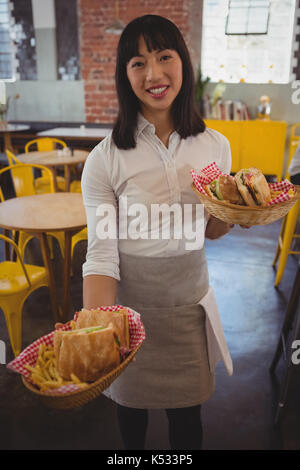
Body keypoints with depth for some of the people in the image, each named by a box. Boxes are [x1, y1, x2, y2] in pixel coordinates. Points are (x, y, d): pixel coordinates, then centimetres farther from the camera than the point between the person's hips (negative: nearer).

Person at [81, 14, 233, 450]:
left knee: (187, 417, 18)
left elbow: (212, 231, 7)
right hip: (130, 308, -1)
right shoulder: (105, 159, -15)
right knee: (131, 404, 23)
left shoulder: (215, 145, -4)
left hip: (190, 305, 2)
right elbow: (101, 255, -16)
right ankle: (133, 453, 56)